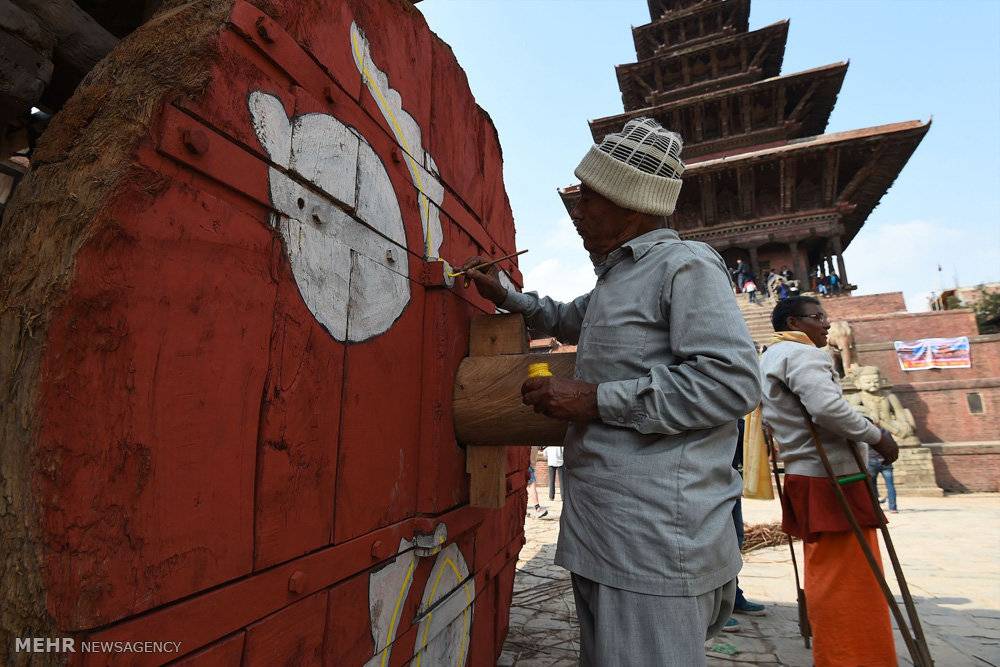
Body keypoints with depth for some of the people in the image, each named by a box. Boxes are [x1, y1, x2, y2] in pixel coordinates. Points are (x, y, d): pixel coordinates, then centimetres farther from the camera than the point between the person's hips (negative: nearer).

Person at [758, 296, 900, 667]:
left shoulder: (770, 358, 19)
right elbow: (828, 408, -26)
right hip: (832, 479, -10)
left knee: (828, 575, 19)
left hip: (808, 477, 10)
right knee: (848, 579, -3)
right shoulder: (801, 354, -12)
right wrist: (877, 436, -13)